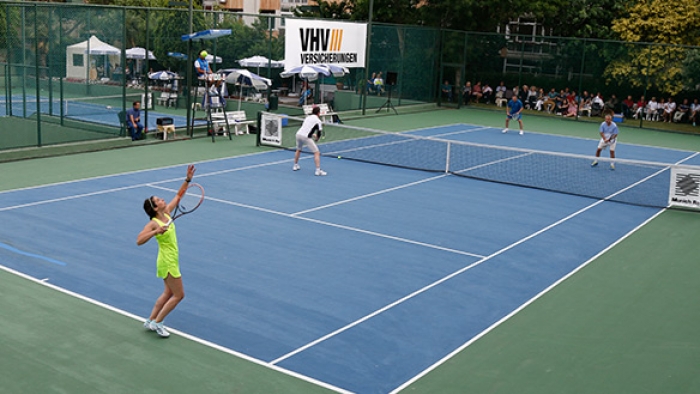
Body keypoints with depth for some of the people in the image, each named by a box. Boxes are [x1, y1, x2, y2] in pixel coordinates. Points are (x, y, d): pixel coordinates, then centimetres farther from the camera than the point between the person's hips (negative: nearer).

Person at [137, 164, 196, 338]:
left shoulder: (166, 213, 0)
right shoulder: (153, 224, -21)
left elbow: (178, 196, 7)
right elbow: (139, 241, -29)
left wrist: (188, 179, -3)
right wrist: (155, 232, -40)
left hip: (171, 260, 9)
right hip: (168, 262, -9)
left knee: (169, 293, 19)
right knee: (179, 295, 0)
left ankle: (150, 321, 28)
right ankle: (156, 323, 9)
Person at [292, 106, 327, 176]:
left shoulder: (308, 117, 19)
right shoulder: (318, 120, 0)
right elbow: (319, 132, -5)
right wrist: (317, 138, 15)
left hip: (298, 134, 7)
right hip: (306, 137, -7)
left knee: (298, 150, 33)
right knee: (317, 153, -3)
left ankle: (295, 166, 43)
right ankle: (318, 170, -13)